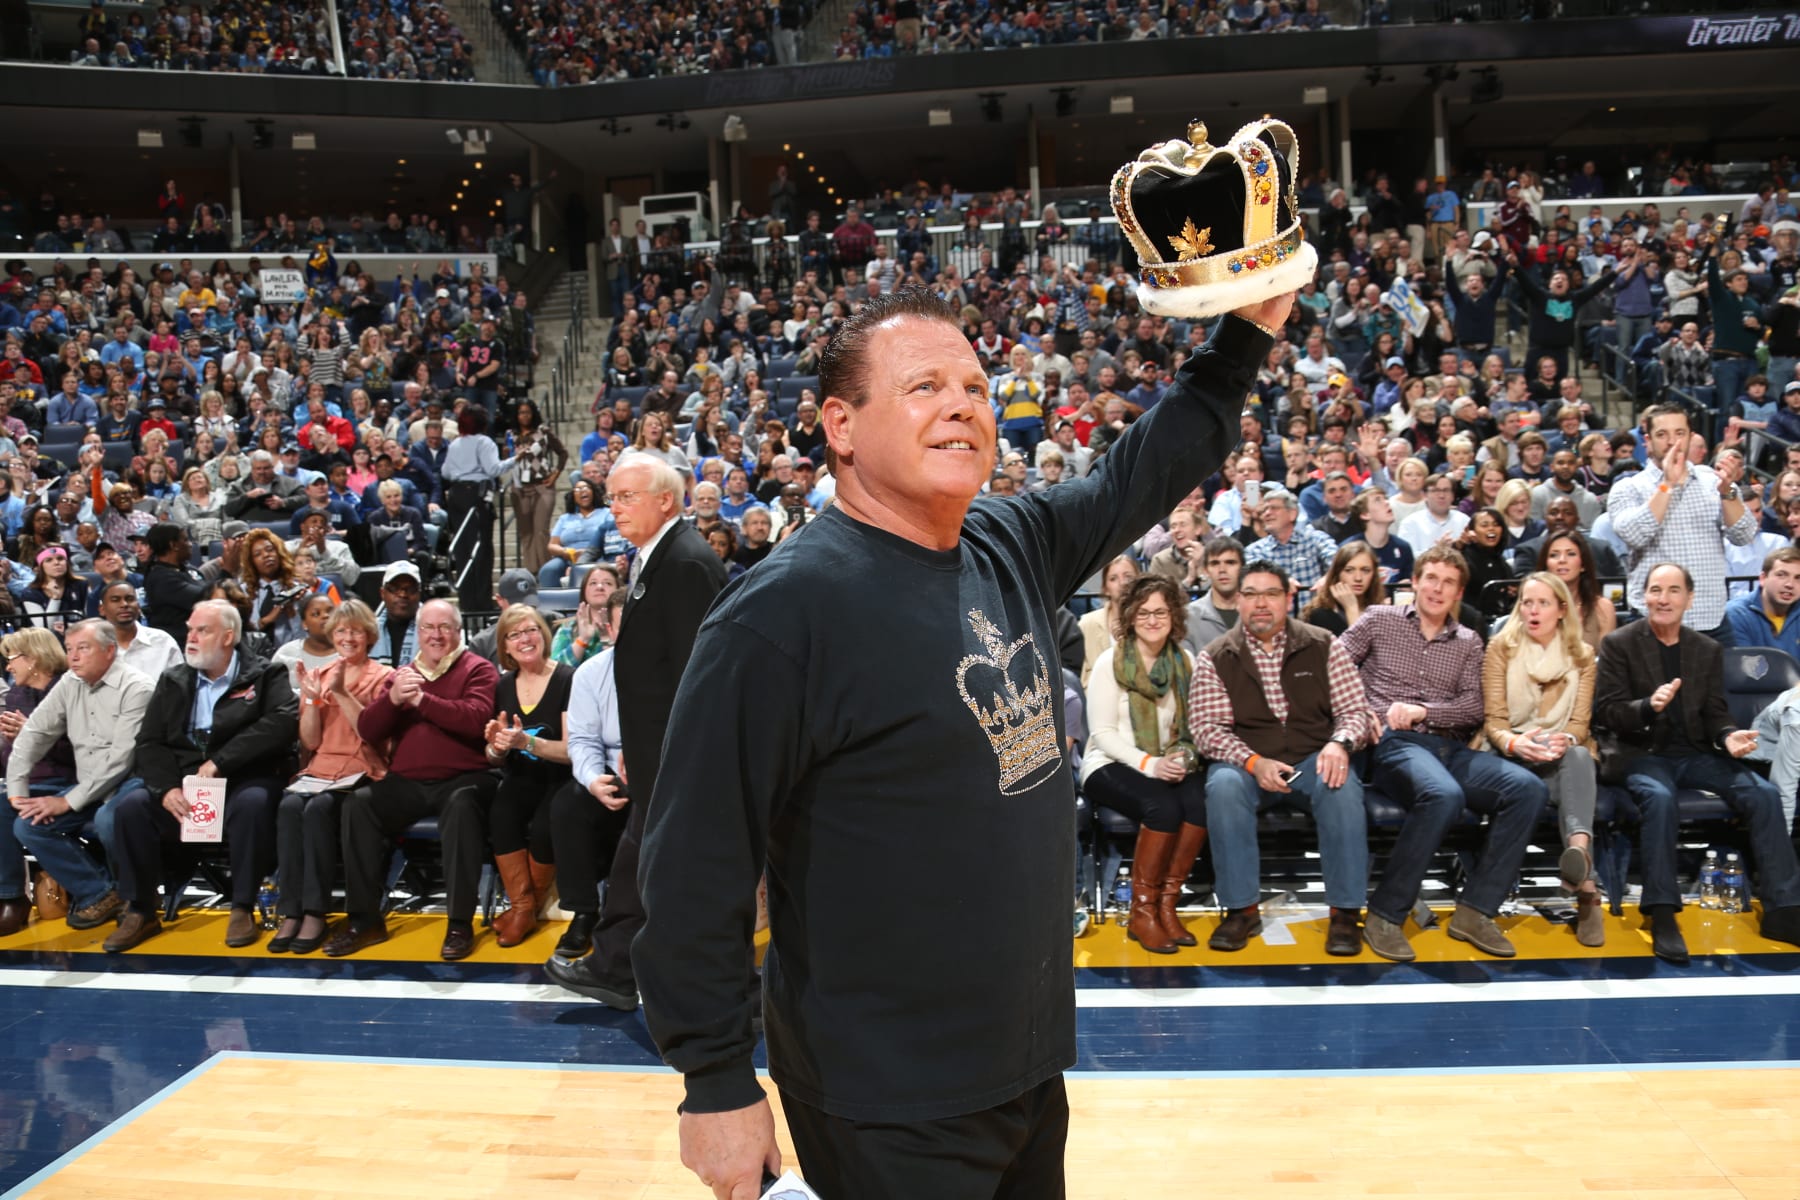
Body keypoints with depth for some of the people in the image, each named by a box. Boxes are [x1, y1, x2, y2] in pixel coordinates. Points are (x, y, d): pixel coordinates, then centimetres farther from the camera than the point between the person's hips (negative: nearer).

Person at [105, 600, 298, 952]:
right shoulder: (173, 682, 16)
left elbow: (284, 722, -15)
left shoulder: (265, 675, 4)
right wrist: (166, 787, -13)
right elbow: (149, 742, 8)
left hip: (242, 780, -4)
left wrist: (221, 761, -20)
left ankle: (243, 909, -19)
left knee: (254, 803, -35)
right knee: (132, 805, -22)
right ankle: (141, 911, -5)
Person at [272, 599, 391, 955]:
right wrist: (312, 697, -6)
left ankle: (315, 913, -26)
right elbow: (310, 741, 8)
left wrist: (342, 693, -17)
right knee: (289, 806, -29)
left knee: (318, 808, -33)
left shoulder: (383, 676, 3)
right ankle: (290, 912, -26)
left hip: (362, 771, -3)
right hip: (319, 769, 3)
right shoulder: (318, 674, 14)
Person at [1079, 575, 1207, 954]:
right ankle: (1142, 912, -17)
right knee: (1163, 805, -34)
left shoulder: (1186, 661, 7)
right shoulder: (1110, 662, -5)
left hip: (1167, 766, 4)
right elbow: (1102, 732, -10)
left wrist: (1184, 758, -16)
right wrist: (1148, 764, -22)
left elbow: (1194, 724, 6)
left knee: (1200, 801, -29)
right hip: (1110, 766, -4)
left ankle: (1166, 905, -15)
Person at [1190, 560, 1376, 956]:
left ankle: (1346, 912, -20)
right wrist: (1254, 762, -21)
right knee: (1223, 786, -33)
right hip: (1247, 763, 0)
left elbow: (1354, 709, 5)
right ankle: (1242, 909, -20)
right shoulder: (1215, 658, 2)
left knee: (1343, 787, -32)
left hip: (1314, 759, 1)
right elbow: (1206, 727, -5)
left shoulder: (1323, 646, 5)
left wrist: (1340, 744, -18)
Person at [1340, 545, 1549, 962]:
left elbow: (1473, 708, 8)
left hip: (1451, 747, 5)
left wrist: (1422, 710, -10)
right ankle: (1385, 914, -26)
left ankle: (1474, 911, -19)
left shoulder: (1469, 642, 20)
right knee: (1444, 795, -38)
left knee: (1528, 789, -24)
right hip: (1393, 743, -5)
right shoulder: (1379, 619, 12)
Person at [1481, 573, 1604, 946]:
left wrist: (1566, 741, -23)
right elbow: (1494, 721, -3)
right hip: (1511, 753, -1)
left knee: (1580, 755, -37)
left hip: (1560, 753, 1)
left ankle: (1578, 847, -61)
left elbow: (1580, 723, 3)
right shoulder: (1501, 648, 4)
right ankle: (1586, 889, -43)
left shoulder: (1582, 655, 10)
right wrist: (1514, 743, -27)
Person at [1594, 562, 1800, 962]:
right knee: (1660, 797, -36)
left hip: (1696, 754, 4)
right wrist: (1649, 706, -26)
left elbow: (1716, 713, 10)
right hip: (1643, 753, -4)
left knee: (1764, 793, -19)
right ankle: (1662, 914, -29)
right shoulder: (1619, 643, -1)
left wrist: (1729, 736, -14)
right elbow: (1605, 712, -7)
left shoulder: (1709, 650, 12)